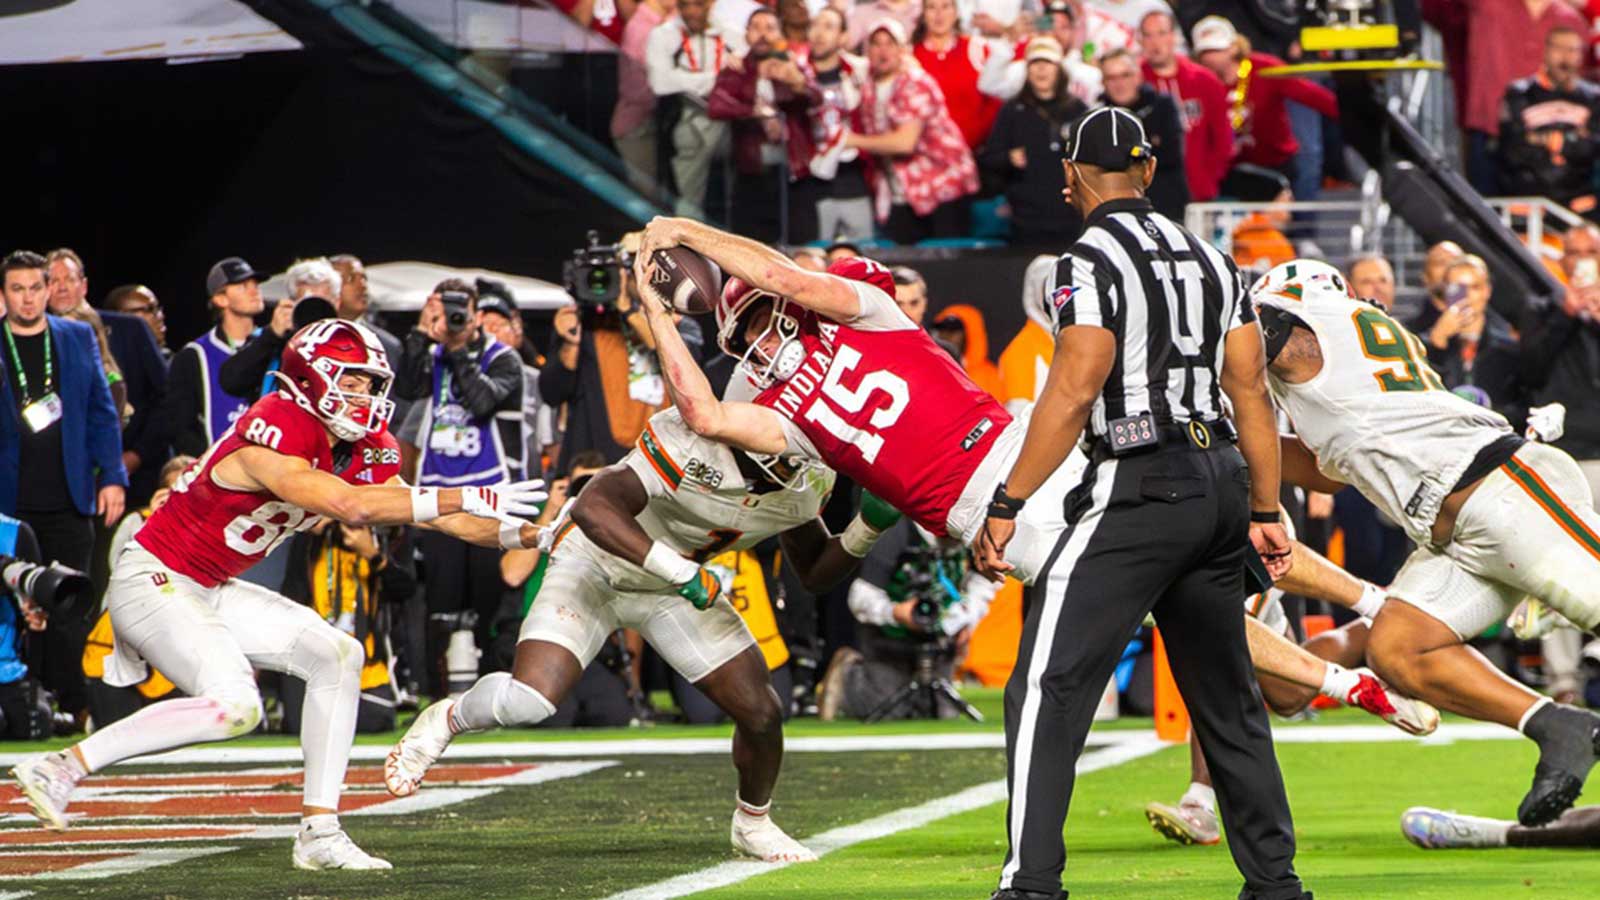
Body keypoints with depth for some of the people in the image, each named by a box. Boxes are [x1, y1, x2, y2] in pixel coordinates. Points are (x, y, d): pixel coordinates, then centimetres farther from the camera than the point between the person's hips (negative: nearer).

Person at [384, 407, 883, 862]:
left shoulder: (808, 481, -14)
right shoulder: (693, 440, -36)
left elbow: (815, 570, 2)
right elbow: (593, 508, -44)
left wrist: (864, 535, -18)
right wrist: (681, 570, -48)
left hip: (676, 584, 6)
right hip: (596, 563, -6)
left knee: (761, 714, -1)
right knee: (529, 700, -24)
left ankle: (753, 823, 28)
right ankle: (446, 720, 10)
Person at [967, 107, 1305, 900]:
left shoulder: (1090, 263, -9)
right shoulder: (1211, 261, 14)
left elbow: (1073, 394, -16)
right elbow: (1252, 394, 13)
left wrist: (1006, 507, -13)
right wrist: (1265, 513, 19)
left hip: (1140, 486, -7)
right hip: (1219, 481, 8)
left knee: (1045, 691, -9)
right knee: (1227, 697, 18)